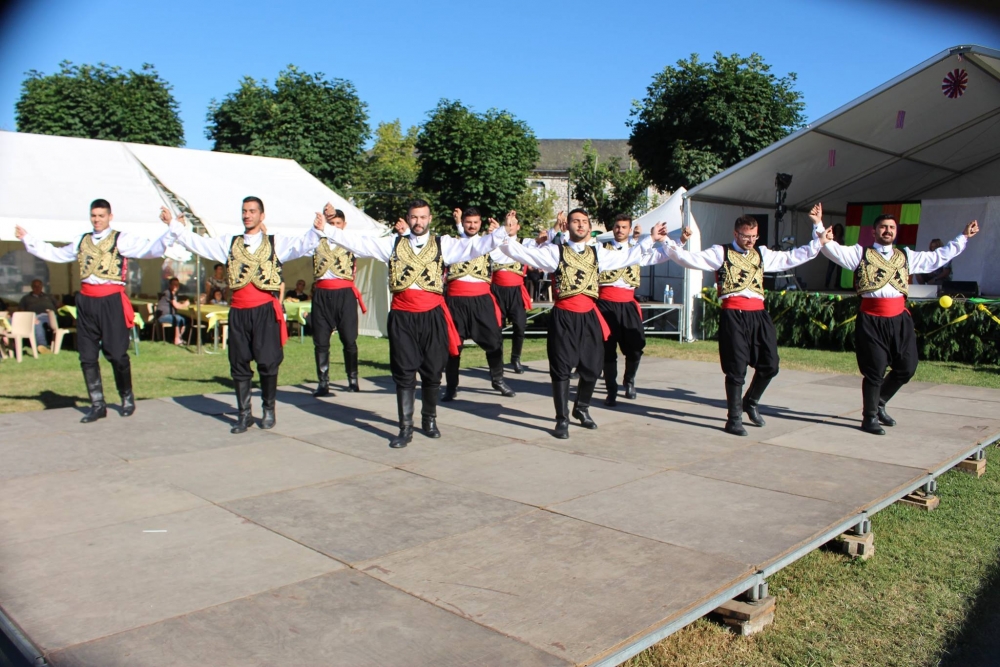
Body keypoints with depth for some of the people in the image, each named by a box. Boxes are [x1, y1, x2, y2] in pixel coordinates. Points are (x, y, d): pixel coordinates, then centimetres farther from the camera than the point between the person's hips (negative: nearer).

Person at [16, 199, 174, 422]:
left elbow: (150, 249, -14)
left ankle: (127, 398, 19)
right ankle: (98, 405, 18)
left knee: (116, 354, -3)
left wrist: (170, 229, -28)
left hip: (111, 301, -6)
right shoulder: (82, 241, 17)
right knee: (87, 356, 7)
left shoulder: (122, 239, 0)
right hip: (86, 301, 6)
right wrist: (27, 238, 33)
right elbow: (55, 254, 30)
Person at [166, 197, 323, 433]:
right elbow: (199, 244, 13)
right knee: (239, 364, 7)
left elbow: (302, 244, -7)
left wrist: (316, 230, -24)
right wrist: (176, 227, 7)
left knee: (267, 362, -3)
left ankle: (268, 409, 16)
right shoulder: (229, 243, 15)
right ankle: (244, 414, 17)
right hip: (238, 312, 3)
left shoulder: (276, 243, 7)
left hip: (265, 310, -3)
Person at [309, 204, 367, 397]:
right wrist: (323, 217, -17)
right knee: (321, 341, 1)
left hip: (344, 294, -2)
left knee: (349, 339, 1)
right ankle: (323, 383, 6)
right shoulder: (318, 242, 13)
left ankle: (353, 379, 14)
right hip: (321, 294, 2)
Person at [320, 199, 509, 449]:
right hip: (402, 316, 1)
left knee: (432, 371, 8)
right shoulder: (393, 243, 11)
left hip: (432, 315, 0)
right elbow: (358, 243, 7)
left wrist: (502, 233, -19)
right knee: (404, 373, 3)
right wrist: (327, 229, 1)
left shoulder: (443, 244, 6)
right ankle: (405, 429, 10)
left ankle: (429, 419, 29)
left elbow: (473, 246, -7)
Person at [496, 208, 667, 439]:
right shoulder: (555, 251, -1)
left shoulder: (598, 253, 13)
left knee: (592, 367, 12)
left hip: (589, 316, 5)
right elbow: (524, 253, -8)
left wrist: (651, 239, 23)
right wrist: (510, 236, -24)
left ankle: (582, 409, 37)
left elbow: (626, 257, 24)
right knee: (561, 369, 1)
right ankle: (562, 419, 14)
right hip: (564, 317, -4)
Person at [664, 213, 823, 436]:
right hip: (734, 314, -5)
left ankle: (751, 402, 35)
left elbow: (792, 257, 25)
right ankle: (734, 418, 13)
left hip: (758, 314, 5)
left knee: (769, 365, 8)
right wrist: (680, 243, -19)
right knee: (736, 368, 0)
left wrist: (819, 241, 23)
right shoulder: (721, 253, 5)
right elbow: (691, 259, -3)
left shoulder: (762, 254, 20)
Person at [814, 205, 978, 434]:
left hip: (899, 318, 5)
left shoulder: (906, 256, 17)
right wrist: (818, 225, -17)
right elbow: (833, 250, -6)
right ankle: (869, 417, 16)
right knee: (875, 370, 0)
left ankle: (879, 403, 32)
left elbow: (939, 257, 23)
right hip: (872, 319, -5)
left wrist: (964, 236, 23)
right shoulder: (860, 254, 4)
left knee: (907, 367, 9)